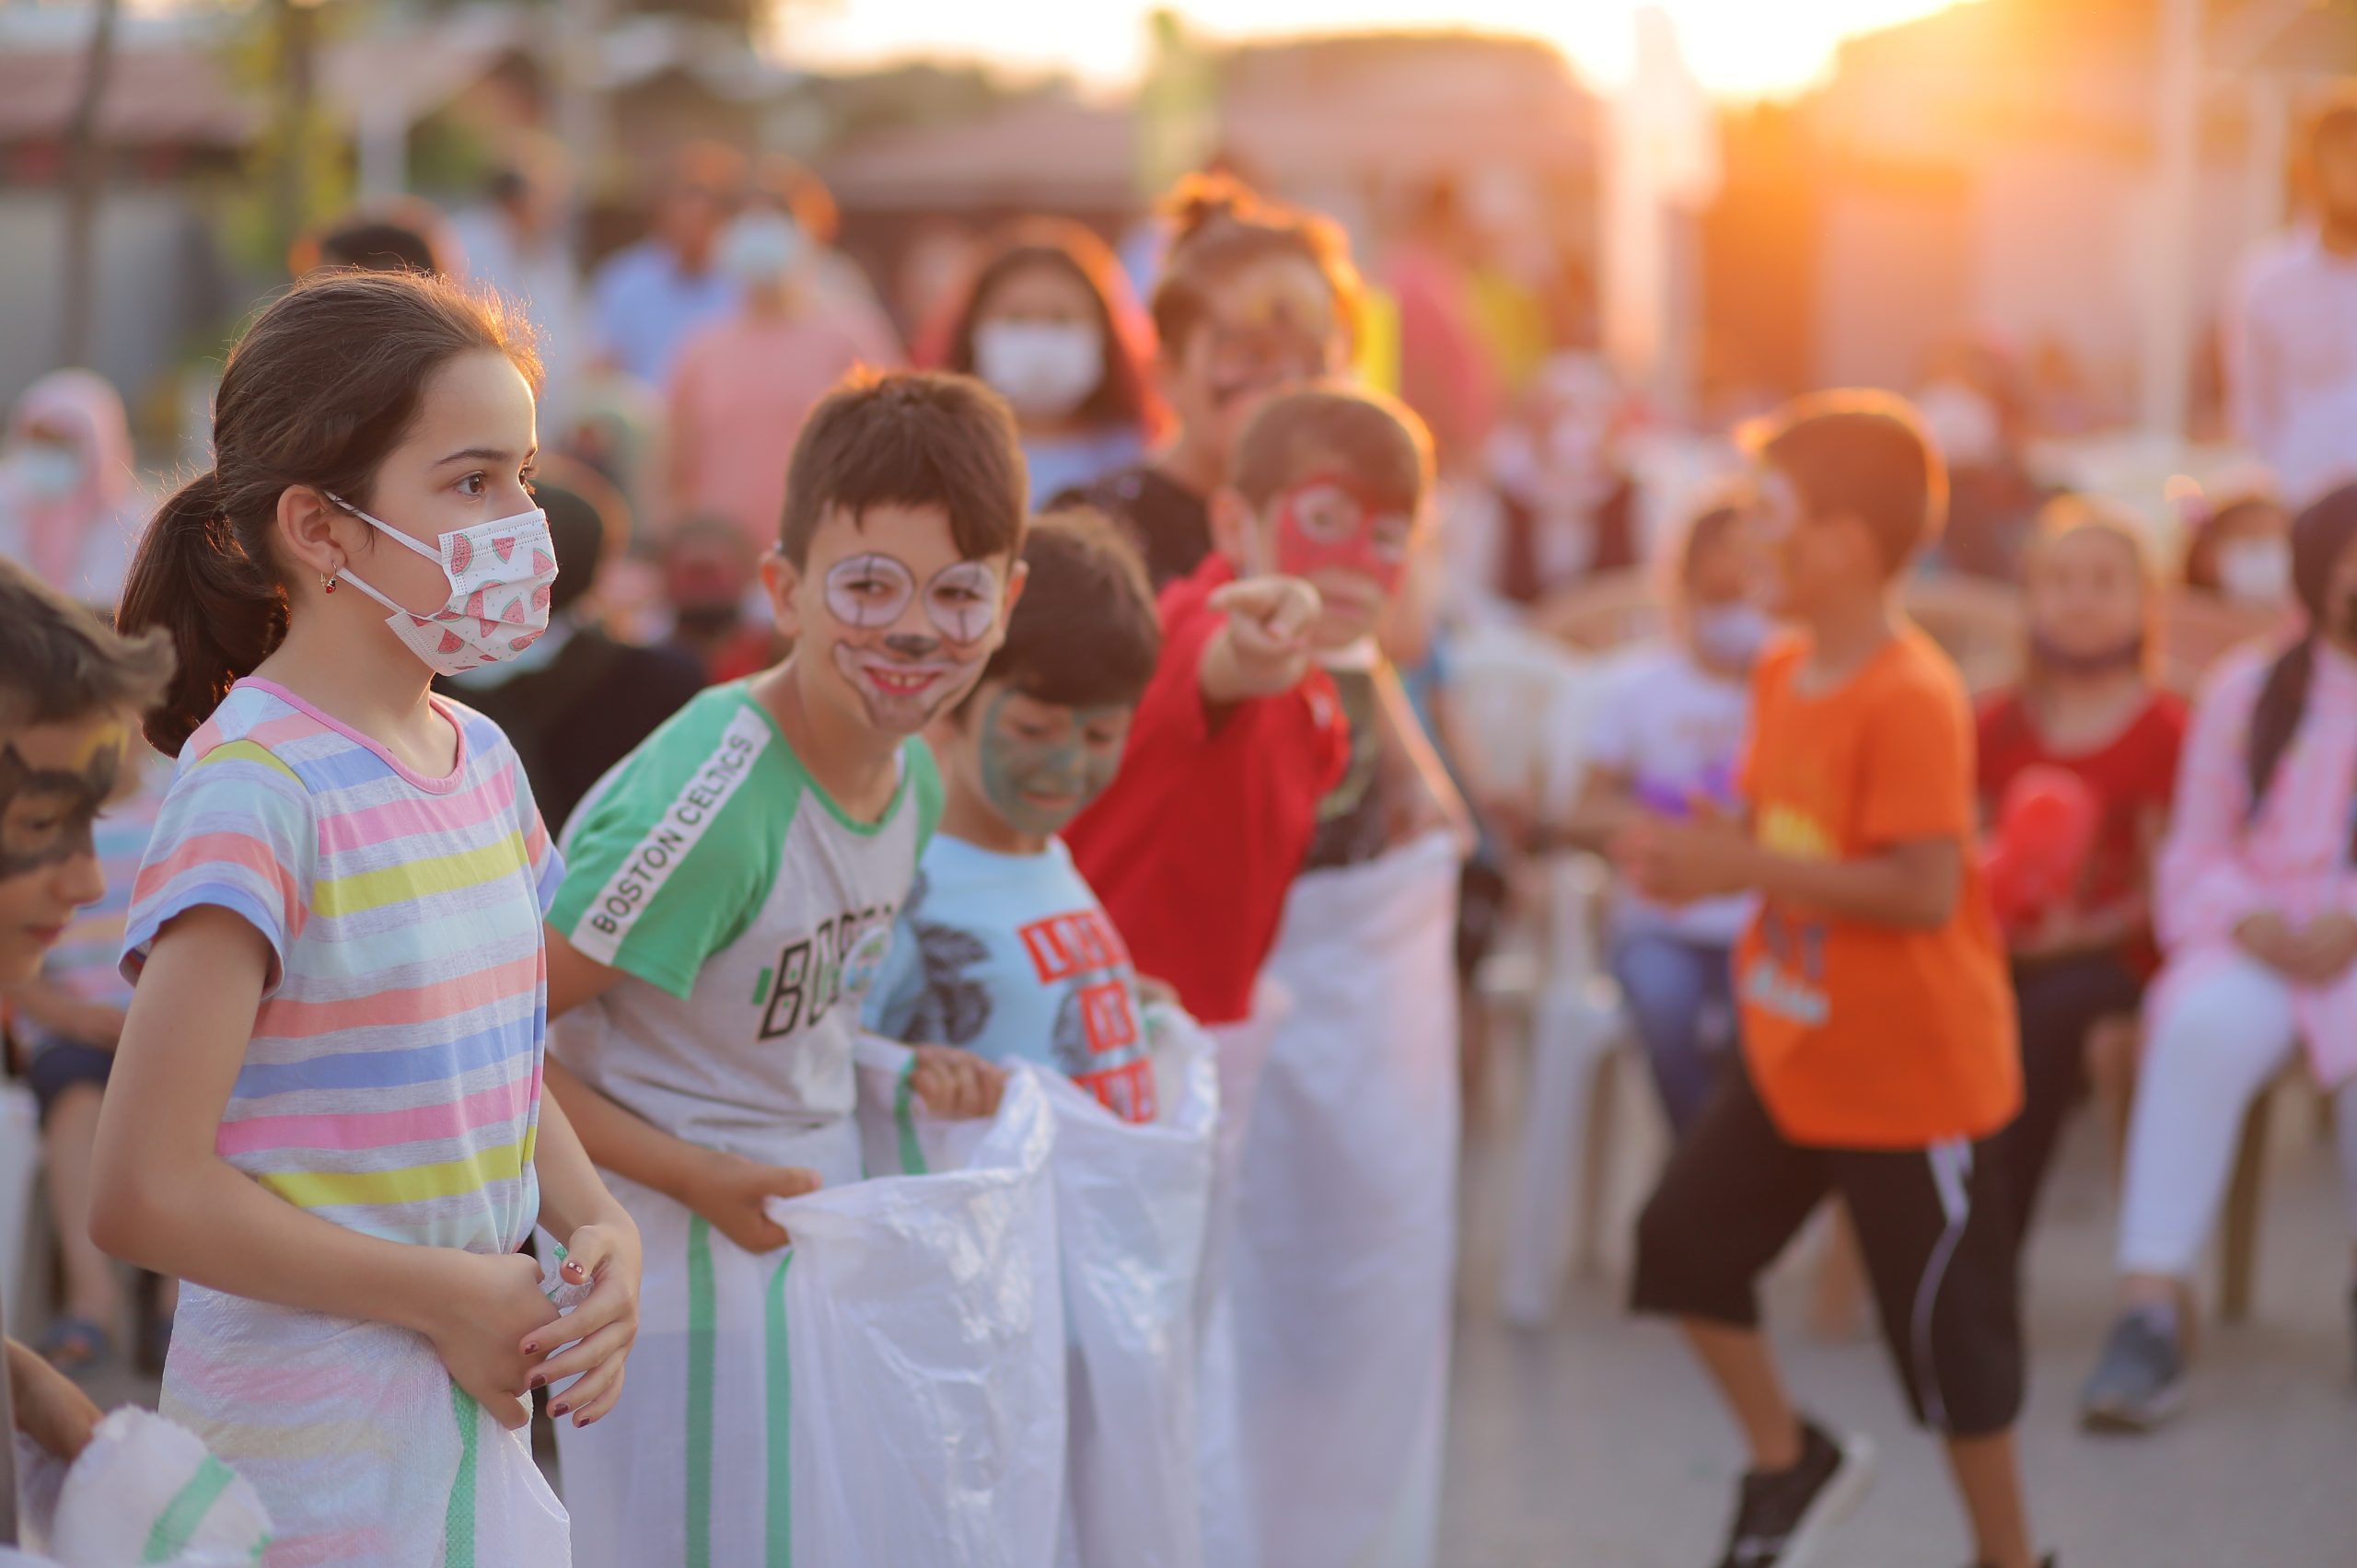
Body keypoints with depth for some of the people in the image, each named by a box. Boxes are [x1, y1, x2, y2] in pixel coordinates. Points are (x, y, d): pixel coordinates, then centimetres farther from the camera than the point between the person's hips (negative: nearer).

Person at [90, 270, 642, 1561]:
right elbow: (144, 1195, -21)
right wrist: (448, 1294, -15)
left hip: (475, 1404, 7)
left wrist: (600, 1231, -1)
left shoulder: (481, 761, 6)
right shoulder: (252, 789, -17)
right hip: (312, 1441, -7)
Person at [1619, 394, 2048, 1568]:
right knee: (1685, 1239, 8)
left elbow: (1923, 890, -29)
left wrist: (1746, 867, -28)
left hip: (1915, 1074, -8)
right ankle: (1789, 1459, 28)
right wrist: (1701, 858, -6)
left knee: (1947, 1325, 2)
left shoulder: (1912, 699, -23)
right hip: (1794, 1053, 8)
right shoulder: (1783, 675, 3)